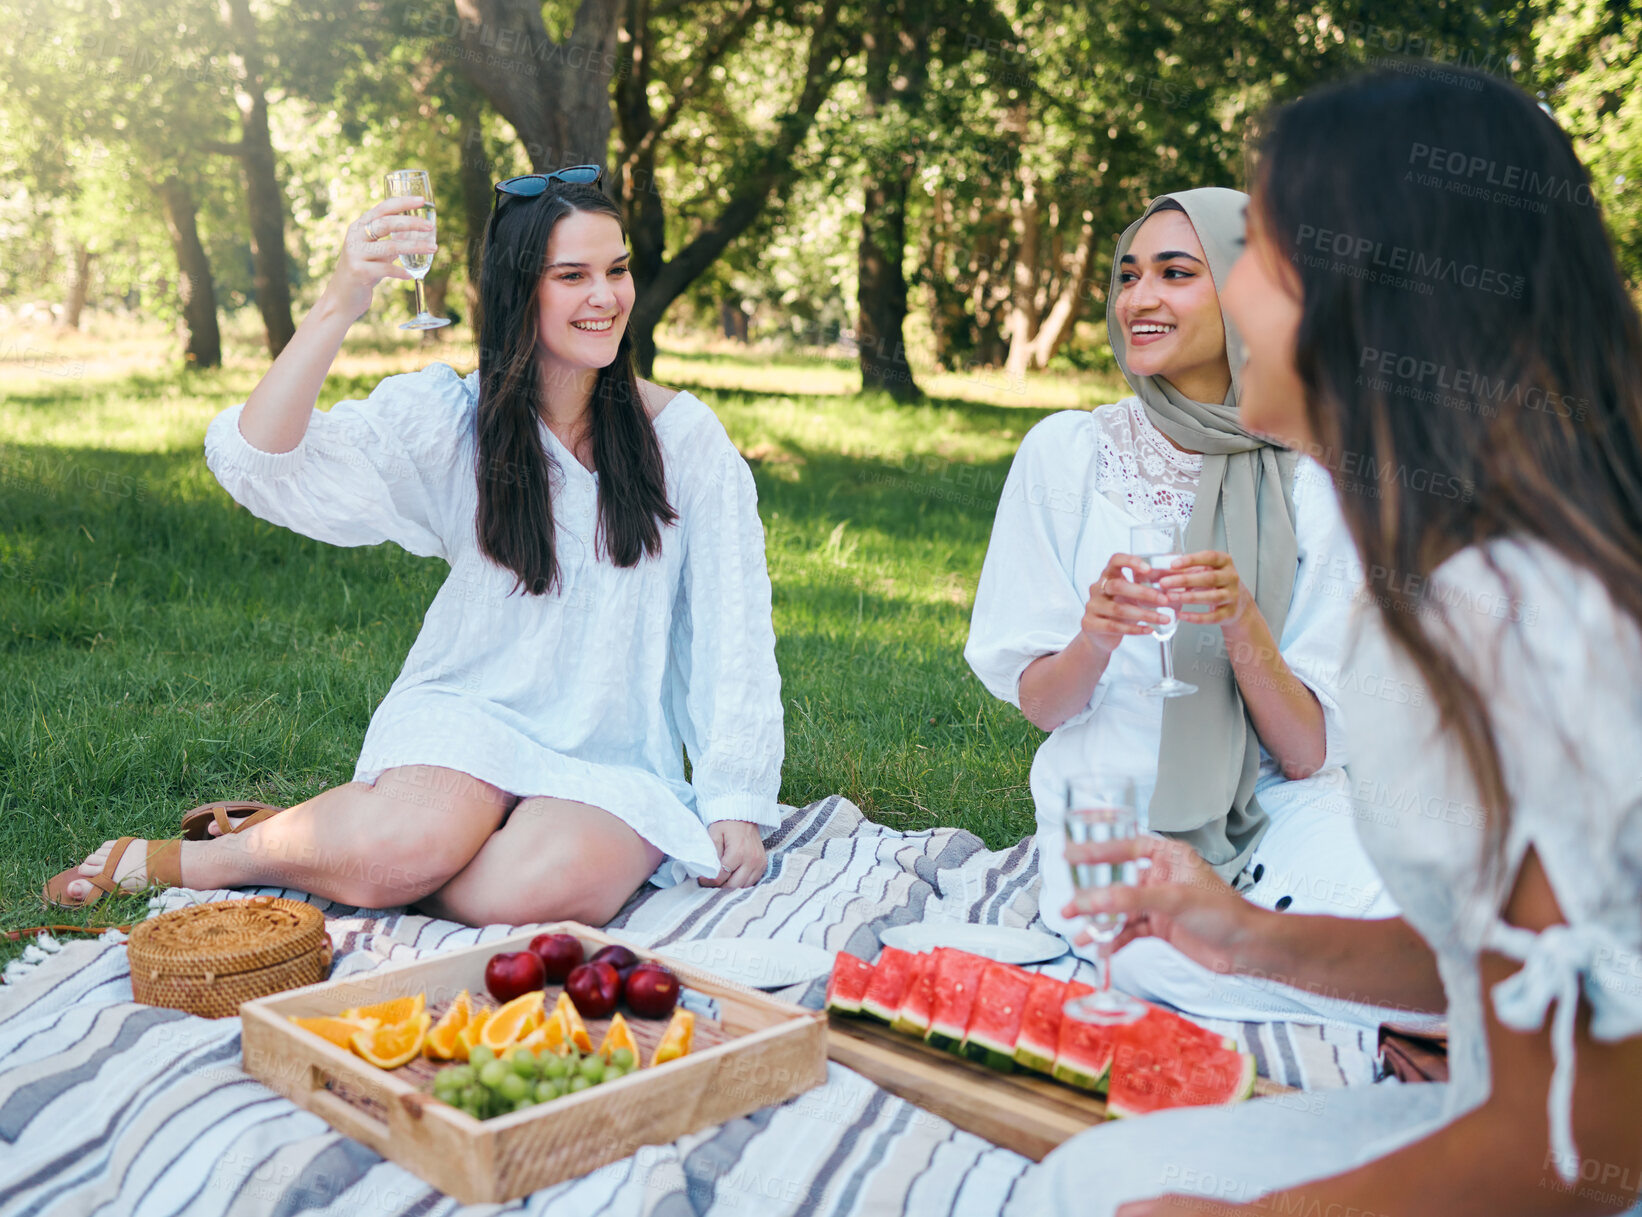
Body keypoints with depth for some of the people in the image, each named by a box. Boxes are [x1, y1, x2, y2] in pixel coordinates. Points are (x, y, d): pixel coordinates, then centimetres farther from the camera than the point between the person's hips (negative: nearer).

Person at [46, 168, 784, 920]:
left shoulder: (685, 437, 0)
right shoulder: (448, 418, -2)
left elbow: (735, 629, 2)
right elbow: (256, 462, -14)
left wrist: (737, 799, -5)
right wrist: (341, 304, -27)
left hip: (615, 764, 1)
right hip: (467, 717, -1)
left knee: (554, 879, -33)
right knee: (412, 841, -34)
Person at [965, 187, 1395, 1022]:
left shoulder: (1310, 483, -3)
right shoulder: (1066, 451, -3)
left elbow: (1309, 752, -6)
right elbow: (1038, 702, 0)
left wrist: (1243, 629, -24)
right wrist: (1094, 641, -23)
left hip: (1274, 805, 1)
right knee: (1156, 952, -31)